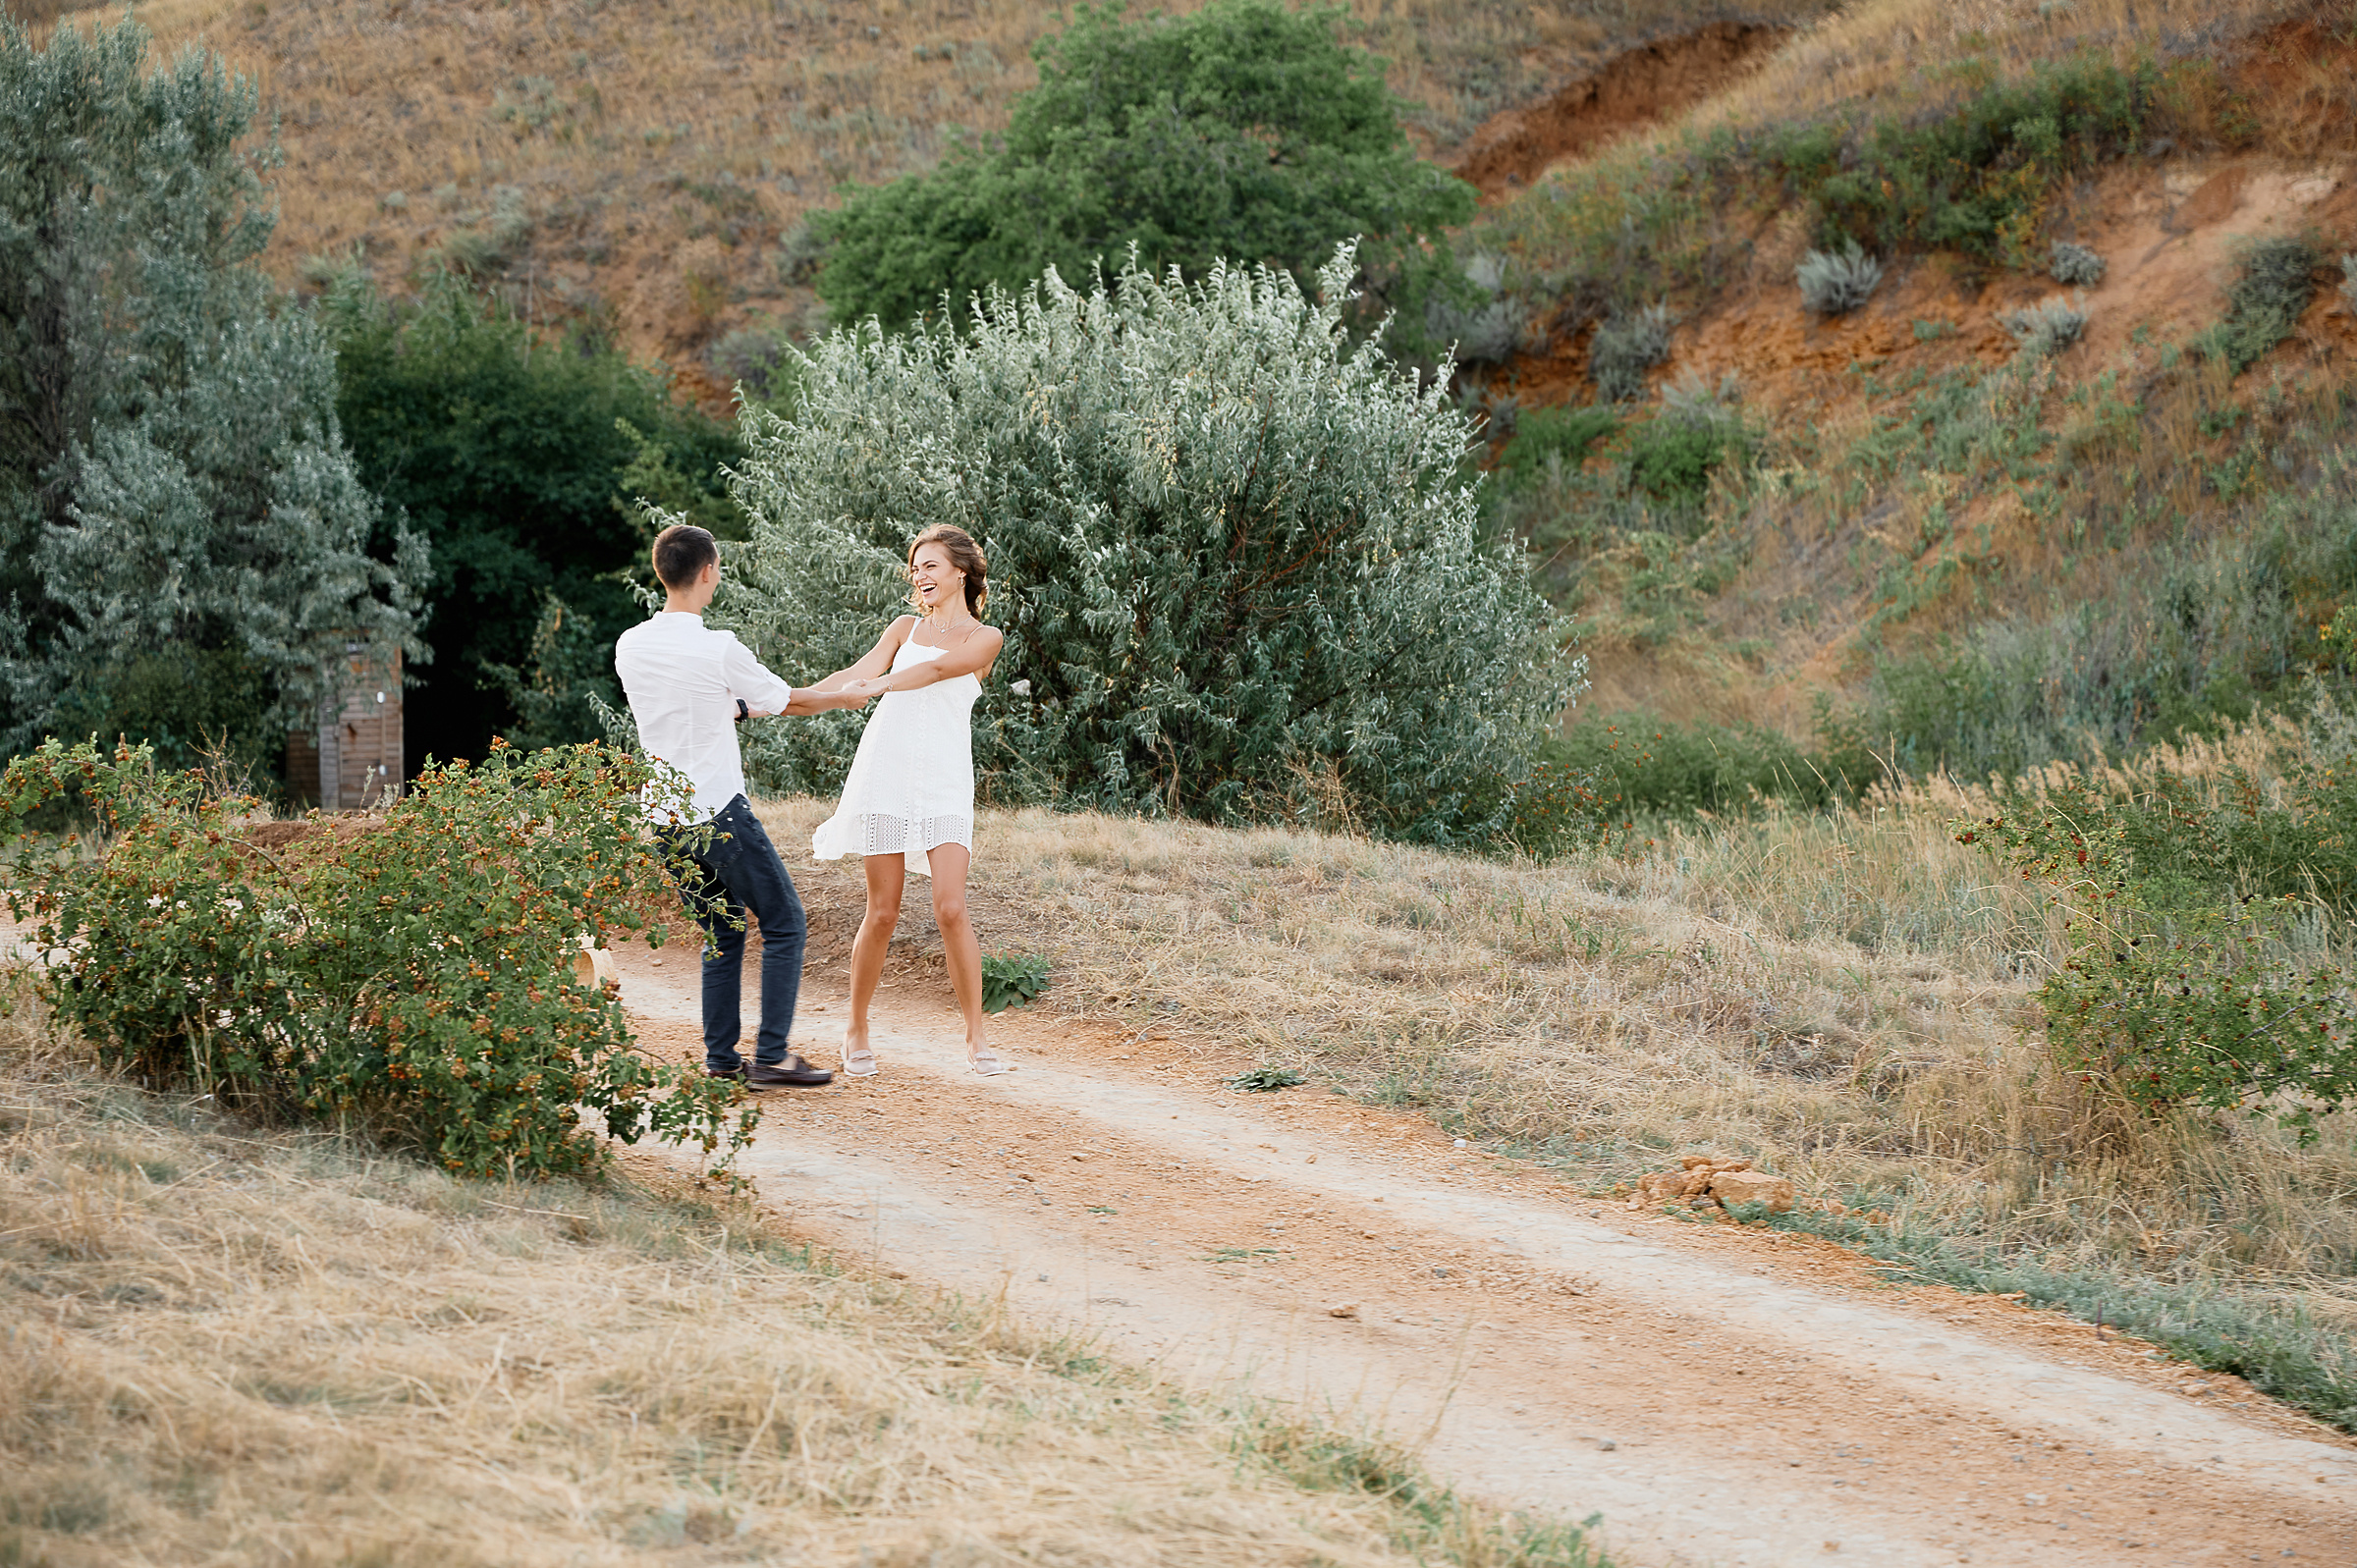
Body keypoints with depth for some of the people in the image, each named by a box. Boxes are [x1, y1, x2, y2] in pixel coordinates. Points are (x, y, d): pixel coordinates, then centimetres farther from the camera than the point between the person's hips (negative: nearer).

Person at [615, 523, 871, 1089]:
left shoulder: (629, 647, 3)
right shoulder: (719, 650, -15)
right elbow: (785, 699, 0)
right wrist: (844, 698, 19)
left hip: (664, 819, 6)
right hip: (719, 813, -6)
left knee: (721, 934, 17)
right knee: (784, 924, 5)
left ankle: (721, 1058, 14)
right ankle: (771, 1056, 0)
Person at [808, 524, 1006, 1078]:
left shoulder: (985, 637, 7)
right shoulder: (906, 628, 17)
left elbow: (938, 668, -10)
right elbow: (858, 673, 6)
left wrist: (876, 686, -25)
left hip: (945, 779, -2)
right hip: (887, 767, 2)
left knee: (951, 908, -12)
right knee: (883, 913, -1)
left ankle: (975, 1036, -1)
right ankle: (856, 1031, 14)